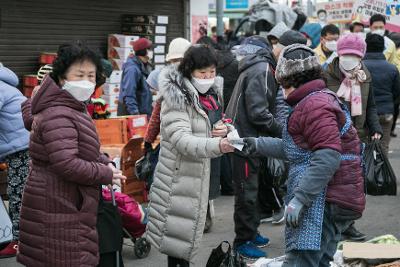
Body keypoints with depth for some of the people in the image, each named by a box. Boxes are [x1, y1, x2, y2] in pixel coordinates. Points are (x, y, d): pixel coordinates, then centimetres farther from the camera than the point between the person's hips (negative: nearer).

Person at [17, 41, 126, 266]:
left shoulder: (75, 109, 16)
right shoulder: (58, 116, -20)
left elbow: (83, 149, 26)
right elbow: (66, 164, -28)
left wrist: (105, 163, 5)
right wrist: (107, 174, -15)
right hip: (58, 212, -11)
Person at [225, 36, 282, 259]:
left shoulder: (259, 67, 14)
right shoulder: (262, 69, -17)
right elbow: (258, 112, -23)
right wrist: (282, 130, -13)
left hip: (251, 139, 10)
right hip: (247, 140, -10)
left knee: (252, 189, 19)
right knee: (247, 192, -1)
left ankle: (251, 232, 31)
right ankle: (243, 241, 8)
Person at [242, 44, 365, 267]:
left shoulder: (314, 105, -15)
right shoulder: (325, 98, 19)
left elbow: (328, 158, -25)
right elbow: (296, 148, 25)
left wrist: (299, 199, -25)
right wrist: (260, 145, 23)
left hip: (322, 201, -11)